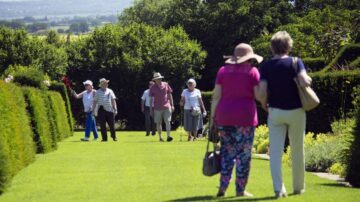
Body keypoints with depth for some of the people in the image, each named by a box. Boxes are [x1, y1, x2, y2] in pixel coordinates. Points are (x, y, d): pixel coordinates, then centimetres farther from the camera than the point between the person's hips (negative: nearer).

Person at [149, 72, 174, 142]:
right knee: (158, 123, 4)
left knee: (167, 121, -11)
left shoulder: (166, 85, 4)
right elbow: (151, 99, 5)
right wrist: (150, 109, 2)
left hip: (166, 107, 0)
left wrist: (172, 105, 7)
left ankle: (168, 136, -16)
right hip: (157, 108, 0)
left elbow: (170, 95, 10)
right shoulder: (153, 88, 1)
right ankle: (160, 137, 13)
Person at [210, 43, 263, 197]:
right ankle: (240, 189, 3)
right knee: (243, 153, 2)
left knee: (227, 151, 10)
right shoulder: (252, 71, 0)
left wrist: (212, 116, 6)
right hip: (245, 115, -3)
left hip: (224, 115, 3)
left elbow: (216, 96, 2)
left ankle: (223, 186, 2)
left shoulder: (223, 70, 7)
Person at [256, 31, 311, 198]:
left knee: (275, 151, 0)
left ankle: (278, 188, -11)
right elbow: (305, 82, -22)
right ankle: (298, 187, 23)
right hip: (295, 111, -1)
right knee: (297, 151, 13)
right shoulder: (295, 62, -7)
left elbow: (262, 93, -9)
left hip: (275, 112, 1)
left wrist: (264, 104, 11)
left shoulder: (265, 66, -2)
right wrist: (308, 78, 0)